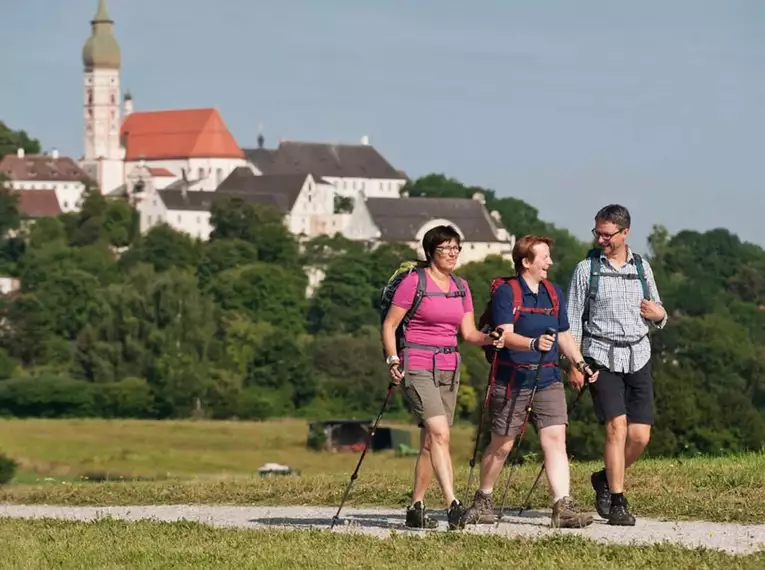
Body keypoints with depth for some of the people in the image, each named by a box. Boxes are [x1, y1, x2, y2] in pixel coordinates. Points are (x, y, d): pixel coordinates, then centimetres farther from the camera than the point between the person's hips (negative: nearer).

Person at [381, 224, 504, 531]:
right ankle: (452, 505, -27)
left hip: (449, 367, 7)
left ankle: (416, 508, 15)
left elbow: (469, 333, 11)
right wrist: (393, 360, -15)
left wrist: (490, 339, -9)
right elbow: (389, 324, -4)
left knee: (430, 441, 8)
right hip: (418, 365, -7)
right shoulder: (414, 281, -6)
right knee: (440, 434, -19)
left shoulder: (460, 286, 13)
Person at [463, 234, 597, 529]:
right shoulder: (506, 292, -7)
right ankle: (483, 501, 27)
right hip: (512, 379, -5)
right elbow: (506, 335, -19)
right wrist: (534, 343, -36)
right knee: (501, 445, 7)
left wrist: (580, 363, 5)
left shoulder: (554, 293, 13)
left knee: (556, 439, -9)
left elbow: (565, 335, 19)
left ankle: (563, 507, -15)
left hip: (548, 379, 5)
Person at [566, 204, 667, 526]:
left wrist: (659, 315, -5)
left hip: (638, 356, 4)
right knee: (617, 427, -15)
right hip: (602, 357, -4)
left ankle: (606, 479, 25)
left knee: (640, 435, -1)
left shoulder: (642, 268, 10)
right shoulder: (586, 269, 1)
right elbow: (572, 320, 2)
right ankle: (617, 503, -9)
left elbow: (656, 320, 19)